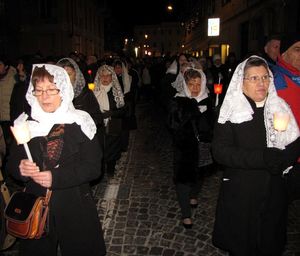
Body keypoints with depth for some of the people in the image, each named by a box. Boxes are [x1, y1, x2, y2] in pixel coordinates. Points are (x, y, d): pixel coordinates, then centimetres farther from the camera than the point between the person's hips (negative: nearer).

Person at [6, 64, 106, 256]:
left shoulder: (80, 123, -10)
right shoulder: (26, 124, 0)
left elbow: (94, 167, -13)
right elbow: (12, 163, 5)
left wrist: (56, 177, -23)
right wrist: (20, 168, -18)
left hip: (75, 209, -2)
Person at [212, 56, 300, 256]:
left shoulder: (281, 108, 2)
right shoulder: (231, 111, -9)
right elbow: (220, 151, -17)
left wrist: (280, 160, -20)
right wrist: (263, 158, -24)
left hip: (275, 193, 4)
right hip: (240, 194, -3)